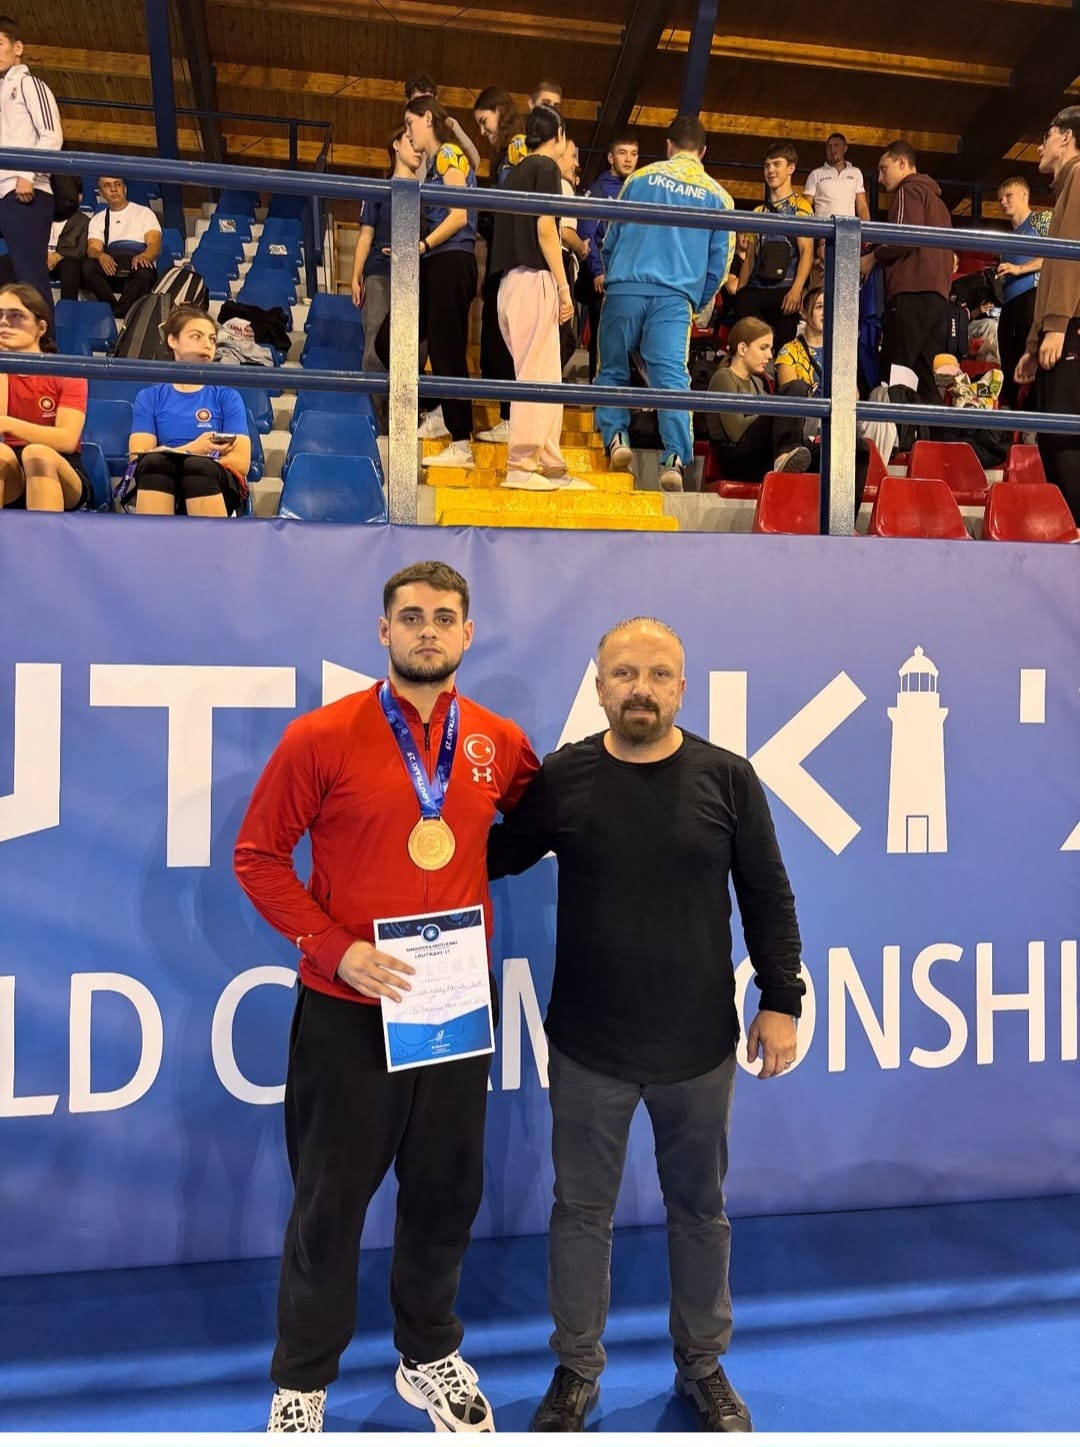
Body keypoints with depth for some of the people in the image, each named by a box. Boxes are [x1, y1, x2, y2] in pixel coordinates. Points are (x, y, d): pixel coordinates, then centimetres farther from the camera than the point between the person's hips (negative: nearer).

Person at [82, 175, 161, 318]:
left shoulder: (143, 212, 16)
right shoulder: (97, 219, 22)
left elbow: (155, 246, 0)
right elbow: (93, 248, 6)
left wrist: (143, 256, -25)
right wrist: (101, 255, -22)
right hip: (110, 270, 2)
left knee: (144, 273, -38)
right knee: (88, 267, -31)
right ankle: (120, 311, -30)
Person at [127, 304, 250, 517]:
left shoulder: (227, 396, 16)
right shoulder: (149, 397, 18)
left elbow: (241, 462, 3)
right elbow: (138, 457, 3)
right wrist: (192, 449, -11)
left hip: (218, 488, -1)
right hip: (162, 489, 1)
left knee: (197, 466, -35)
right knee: (154, 460, -33)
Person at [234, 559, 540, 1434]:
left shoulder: (499, 743, 0)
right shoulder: (324, 737, -10)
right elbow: (258, 855, -7)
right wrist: (335, 949, -16)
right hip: (348, 1009, -3)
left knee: (447, 1190, 17)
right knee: (331, 1198, 12)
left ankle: (431, 1357, 41)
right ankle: (303, 1380, 35)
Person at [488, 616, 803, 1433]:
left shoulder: (727, 778, -6)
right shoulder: (561, 778, -6)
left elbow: (768, 899, -1)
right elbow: (497, 856, 6)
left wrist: (781, 1001, -3)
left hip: (699, 1048, 0)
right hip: (586, 1047, 0)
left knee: (700, 1210, 18)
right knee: (581, 1210, 15)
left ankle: (704, 1366, 41)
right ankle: (577, 1370, 37)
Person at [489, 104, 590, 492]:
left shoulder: (518, 170, 23)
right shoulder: (546, 167, -1)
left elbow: (514, 229, 19)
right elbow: (545, 228, -11)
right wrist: (564, 286, -11)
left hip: (512, 281, 8)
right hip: (534, 281, -8)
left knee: (547, 379, 9)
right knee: (535, 376, -9)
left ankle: (551, 466, 9)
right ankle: (520, 466, -11)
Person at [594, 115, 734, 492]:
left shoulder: (641, 178, 13)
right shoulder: (718, 196, 14)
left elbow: (611, 237, 16)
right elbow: (720, 262, 14)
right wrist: (698, 305, 25)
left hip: (625, 288, 0)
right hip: (676, 296, 0)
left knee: (613, 370, 12)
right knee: (671, 375, -8)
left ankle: (616, 437, -4)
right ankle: (674, 459, -20)